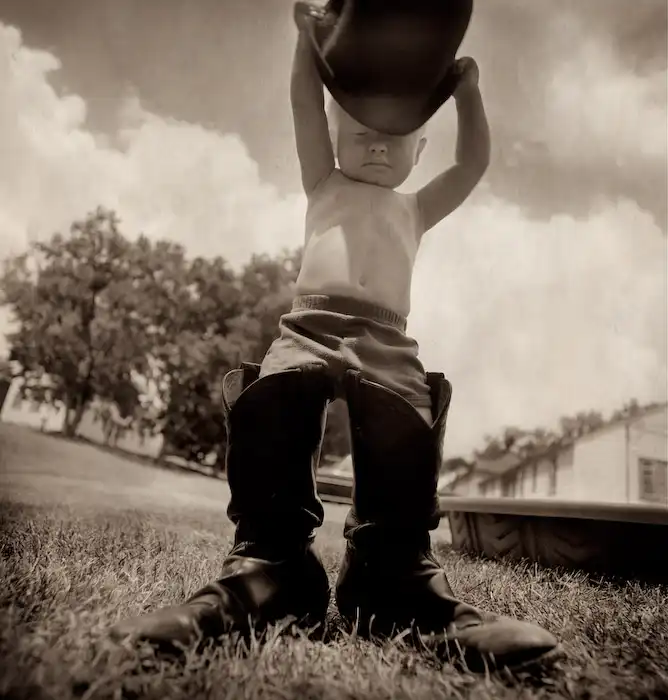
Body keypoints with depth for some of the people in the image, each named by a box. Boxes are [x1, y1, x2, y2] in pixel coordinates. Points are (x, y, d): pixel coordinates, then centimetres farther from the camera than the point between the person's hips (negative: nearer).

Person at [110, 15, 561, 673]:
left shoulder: (414, 210, 33)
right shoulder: (325, 187, 29)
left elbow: (473, 163, 28)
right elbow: (306, 101, 22)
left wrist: (467, 92, 27)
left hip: (386, 340, 1)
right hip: (310, 325, -1)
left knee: (404, 438, -25)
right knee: (269, 417, -27)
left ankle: (401, 581, -23)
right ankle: (263, 569, -24)